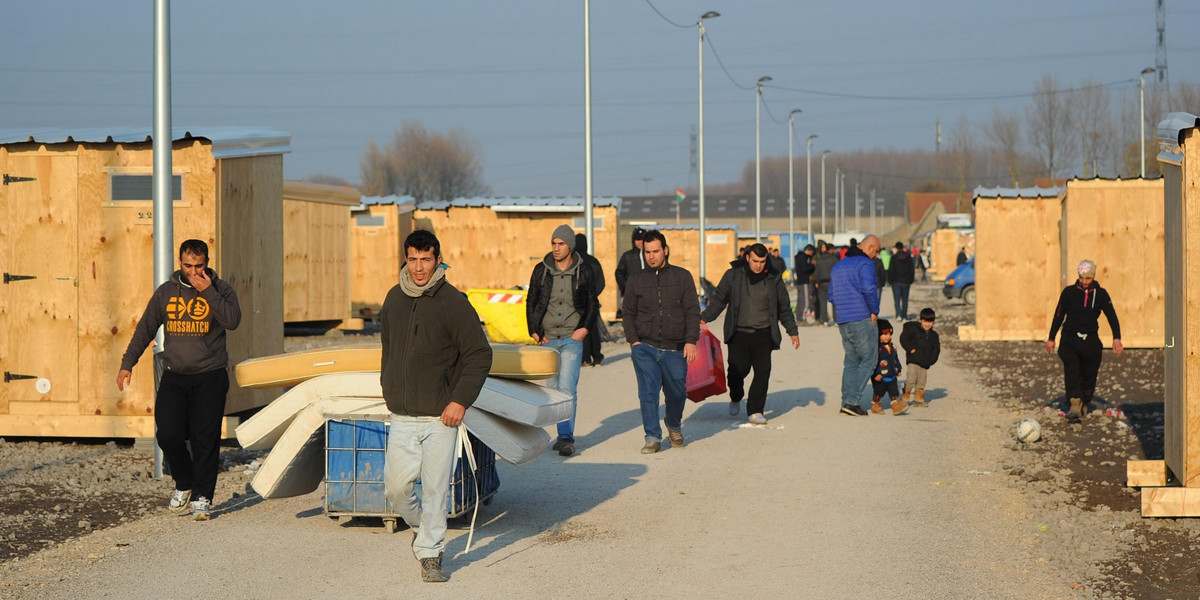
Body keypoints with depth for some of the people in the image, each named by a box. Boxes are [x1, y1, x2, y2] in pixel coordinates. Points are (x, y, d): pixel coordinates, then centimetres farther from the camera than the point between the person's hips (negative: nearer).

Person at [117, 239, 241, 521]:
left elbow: (232, 320, -17)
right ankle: (183, 484, 16)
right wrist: (127, 363, 10)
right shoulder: (166, 292, 9)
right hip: (174, 376, 2)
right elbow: (145, 329, 15)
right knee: (167, 434, -8)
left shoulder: (220, 289, 1)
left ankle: (201, 497, 4)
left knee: (205, 439, -5)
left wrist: (208, 292, -19)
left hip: (210, 378, -2)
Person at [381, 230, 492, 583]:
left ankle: (431, 554, 10)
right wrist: (387, 386, 20)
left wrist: (461, 400, -13)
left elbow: (480, 355, -6)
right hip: (402, 416, 4)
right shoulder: (394, 299, 7)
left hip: (440, 417, -4)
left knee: (435, 488, -3)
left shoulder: (453, 303, -8)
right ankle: (420, 526, 32)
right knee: (396, 485, 3)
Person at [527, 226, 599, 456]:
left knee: (567, 388, -13)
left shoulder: (583, 272, 1)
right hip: (547, 339, 3)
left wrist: (584, 328, -4)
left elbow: (592, 304, 10)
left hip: (572, 338, -3)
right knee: (553, 389, 8)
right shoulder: (541, 270, 4)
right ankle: (564, 434, 17)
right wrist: (534, 331, 3)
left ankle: (566, 437, -13)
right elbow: (531, 302, 12)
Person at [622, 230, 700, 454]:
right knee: (647, 393, -11)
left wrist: (691, 341, -8)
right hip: (645, 348, 0)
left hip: (675, 349, 0)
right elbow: (628, 312, 14)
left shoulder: (682, 276, 5)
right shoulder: (637, 280, 9)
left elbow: (693, 311, 2)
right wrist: (633, 340, 0)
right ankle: (653, 438, -6)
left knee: (676, 393, 9)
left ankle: (674, 427, 36)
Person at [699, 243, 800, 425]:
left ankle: (755, 411, 0)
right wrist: (704, 318, -10)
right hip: (738, 333, -1)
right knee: (738, 369, -9)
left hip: (763, 334, 1)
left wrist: (793, 331, 15)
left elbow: (784, 307, 13)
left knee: (763, 370, -9)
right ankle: (736, 398, 23)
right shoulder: (733, 275, 0)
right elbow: (719, 299, 2)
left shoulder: (774, 278, 4)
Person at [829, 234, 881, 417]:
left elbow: (831, 295, 20)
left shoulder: (839, 265, 18)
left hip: (843, 321, 8)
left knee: (851, 361, 14)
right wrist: (875, 311, -10)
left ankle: (846, 402, 9)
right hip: (862, 319, -8)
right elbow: (868, 290, -22)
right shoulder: (865, 264, -9)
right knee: (868, 360, -2)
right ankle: (852, 401, -10)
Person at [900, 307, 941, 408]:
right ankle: (905, 399, 0)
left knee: (921, 382, 6)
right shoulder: (913, 329, -1)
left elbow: (936, 349, 16)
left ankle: (918, 400, 16)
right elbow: (904, 338, -6)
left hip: (925, 362, 5)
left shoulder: (934, 335, 14)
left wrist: (931, 360, 3)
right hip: (913, 360, -5)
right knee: (911, 380, -11)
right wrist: (910, 349, -13)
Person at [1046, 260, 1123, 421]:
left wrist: (1117, 338, -15)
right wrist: (1051, 338, 12)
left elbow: (1112, 316, -1)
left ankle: (1084, 406, 25)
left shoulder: (1101, 294, 5)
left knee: (1089, 376, 5)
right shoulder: (1069, 292, 3)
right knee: (1072, 370, -22)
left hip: (1091, 341, 2)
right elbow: (1058, 315, 10)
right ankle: (1075, 405, -31)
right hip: (1070, 340, -2)